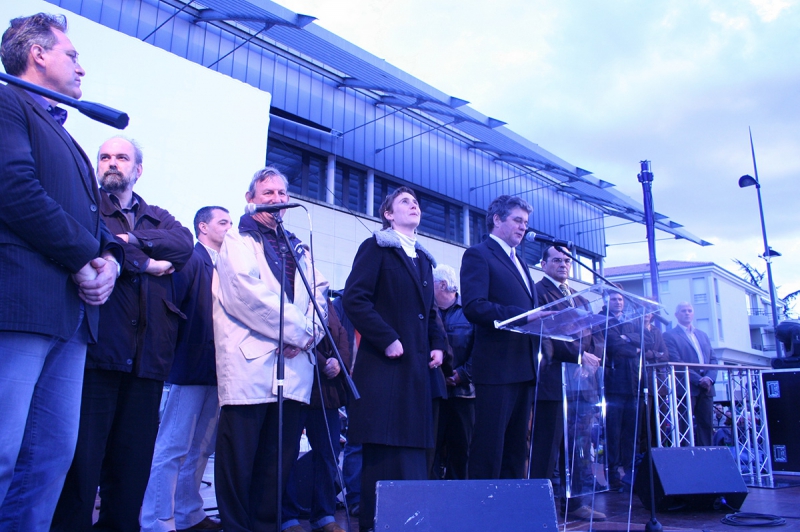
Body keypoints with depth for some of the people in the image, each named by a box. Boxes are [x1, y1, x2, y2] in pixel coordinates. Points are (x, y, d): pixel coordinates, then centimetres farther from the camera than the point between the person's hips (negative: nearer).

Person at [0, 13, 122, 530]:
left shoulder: (62, 134, 29)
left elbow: (92, 214, 23)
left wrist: (110, 257, 2)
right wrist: (87, 256, -11)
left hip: (71, 314, 9)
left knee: (52, 459, 8)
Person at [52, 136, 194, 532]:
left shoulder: (159, 218, 24)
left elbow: (184, 245, 3)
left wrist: (130, 239, -7)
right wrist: (146, 263, -4)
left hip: (148, 353, 4)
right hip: (98, 347, -4)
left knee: (134, 454, 8)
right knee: (83, 451, -4)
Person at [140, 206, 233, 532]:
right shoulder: (190, 260, -6)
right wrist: (176, 354, -13)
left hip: (215, 371, 8)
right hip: (191, 368, -8)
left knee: (200, 449, 14)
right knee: (173, 448, -3)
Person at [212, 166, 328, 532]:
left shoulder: (299, 249, 23)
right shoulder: (238, 241, 6)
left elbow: (319, 294, 12)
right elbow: (248, 293, -10)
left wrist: (309, 333, -7)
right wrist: (298, 330, -12)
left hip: (295, 366, 5)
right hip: (250, 363, -5)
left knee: (281, 455, 7)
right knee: (239, 457, -1)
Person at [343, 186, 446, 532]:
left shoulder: (423, 259, 21)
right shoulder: (375, 248, -1)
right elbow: (354, 298, -12)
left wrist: (437, 344, 8)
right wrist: (387, 339, -18)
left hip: (417, 366, 7)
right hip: (385, 363, -7)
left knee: (412, 449, 8)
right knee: (384, 450, -5)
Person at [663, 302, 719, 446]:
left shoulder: (703, 335, 21)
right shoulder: (670, 336, 1)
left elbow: (713, 359, 13)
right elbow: (676, 363, -9)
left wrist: (709, 377, -6)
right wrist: (698, 379, -15)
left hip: (706, 387, 6)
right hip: (686, 387, -6)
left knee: (706, 425, 4)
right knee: (685, 427, -5)